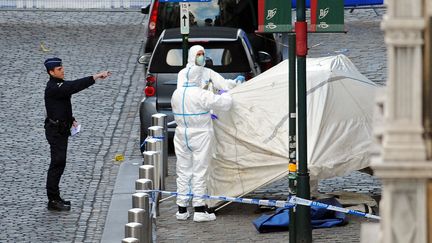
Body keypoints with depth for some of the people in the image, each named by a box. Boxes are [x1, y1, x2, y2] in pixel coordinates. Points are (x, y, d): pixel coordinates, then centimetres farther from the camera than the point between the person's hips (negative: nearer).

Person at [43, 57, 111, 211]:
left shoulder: (59, 85, 11)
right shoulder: (53, 88, -21)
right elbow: (75, 87, -31)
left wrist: (70, 119, 15)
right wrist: (97, 77, -33)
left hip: (61, 129, 10)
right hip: (55, 130, -10)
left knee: (59, 164, 14)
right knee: (57, 163, -9)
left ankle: (55, 198, 20)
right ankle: (53, 200, -6)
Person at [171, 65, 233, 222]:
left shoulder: (177, 94, 2)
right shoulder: (202, 95, -17)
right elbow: (224, 104, -13)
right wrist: (225, 94, 11)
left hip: (182, 137, 5)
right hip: (200, 135, -5)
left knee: (183, 172, 11)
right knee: (199, 172, 0)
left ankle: (182, 210, 13)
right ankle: (199, 210, 0)